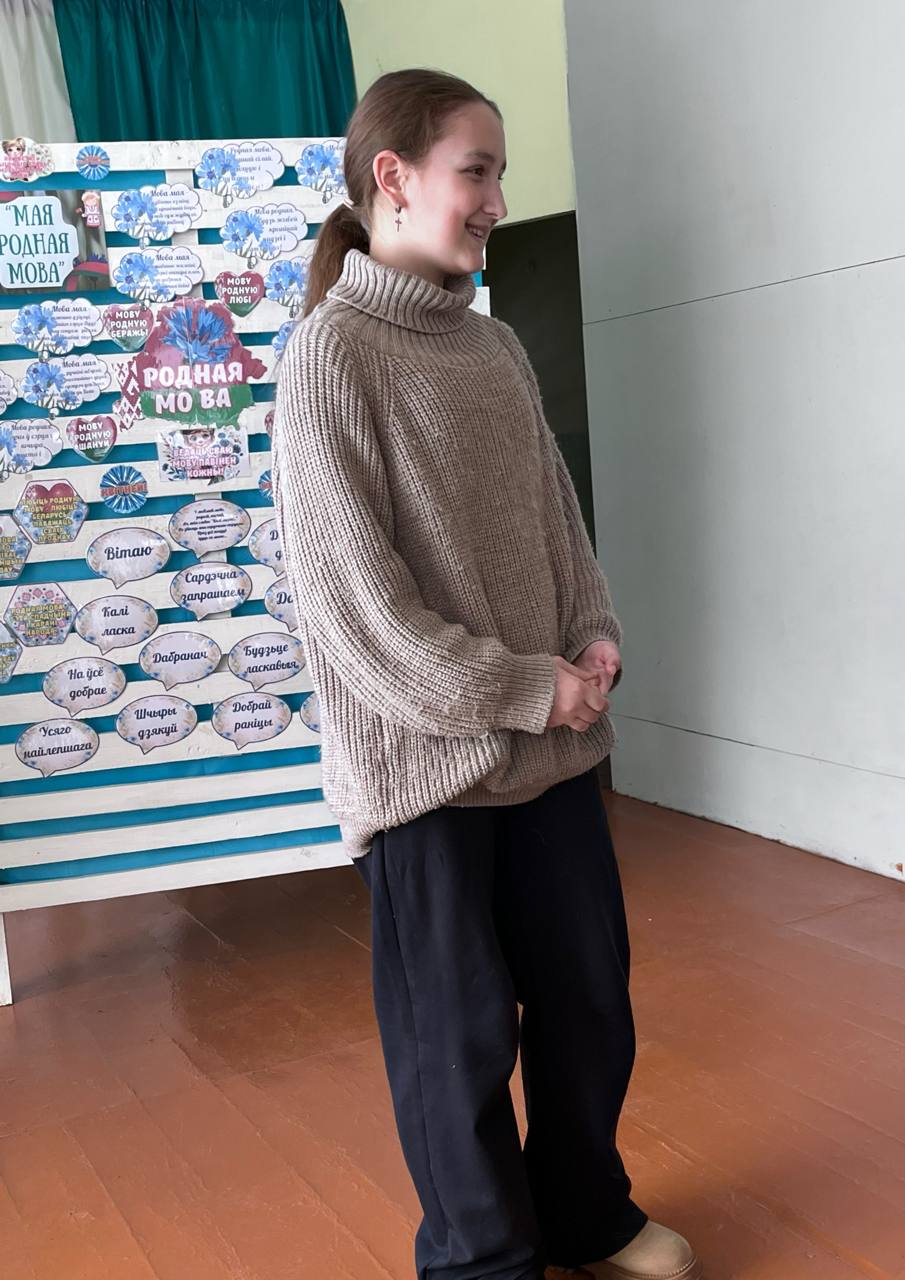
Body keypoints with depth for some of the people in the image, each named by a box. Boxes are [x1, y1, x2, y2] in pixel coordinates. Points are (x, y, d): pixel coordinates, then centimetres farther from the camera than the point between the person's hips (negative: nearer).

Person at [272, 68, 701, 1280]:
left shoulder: (498, 346, 9)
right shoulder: (330, 351, -11)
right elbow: (349, 593, -16)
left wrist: (594, 636, -3)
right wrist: (521, 689, -15)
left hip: (553, 743, 7)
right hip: (423, 759, -6)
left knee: (590, 995, 17)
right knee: (460, 1031, 8)